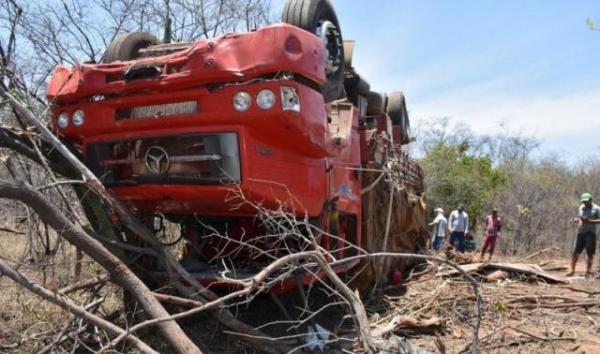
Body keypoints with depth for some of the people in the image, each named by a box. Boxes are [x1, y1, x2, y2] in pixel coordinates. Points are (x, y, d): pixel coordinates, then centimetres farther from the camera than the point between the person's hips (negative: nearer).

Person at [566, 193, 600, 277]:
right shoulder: (581, 207, 16)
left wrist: (589, 221, -20)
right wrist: (576, 219, 1)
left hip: (590, 232, -5)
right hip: (580, 232, 5)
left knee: (590, 253, -3)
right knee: (575, 251, 3)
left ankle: (588, 271, 3)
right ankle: (572, 270, 8)